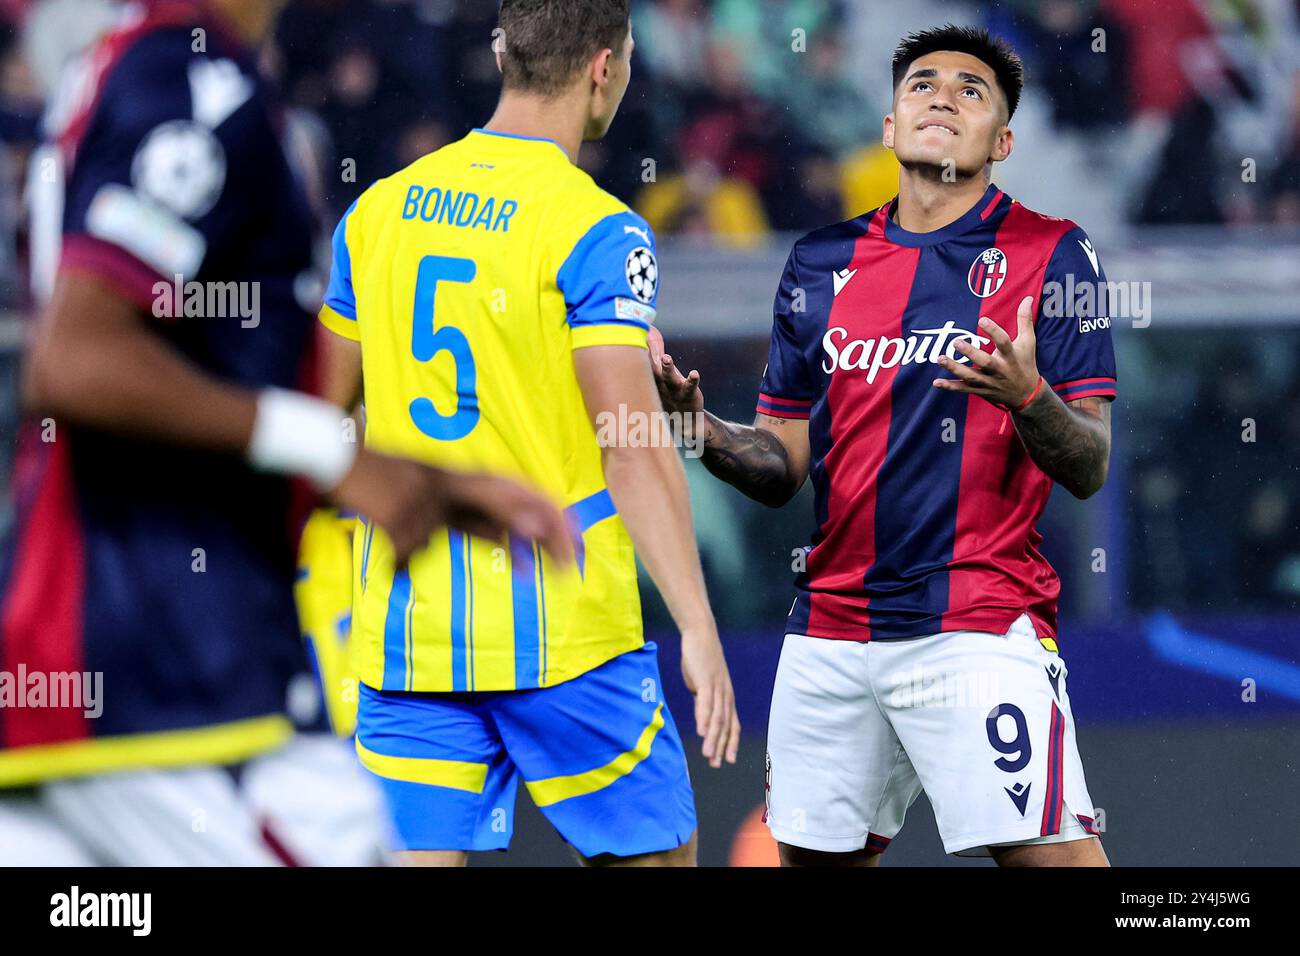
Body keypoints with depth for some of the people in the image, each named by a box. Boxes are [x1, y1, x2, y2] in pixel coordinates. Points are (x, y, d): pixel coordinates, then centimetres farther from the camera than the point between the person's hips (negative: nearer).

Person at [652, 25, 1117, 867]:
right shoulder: (822, 262, 13)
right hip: (831, 627, 5)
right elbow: (782, 468, 14)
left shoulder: (1050, 254, 0)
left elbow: (1089, 468, -4)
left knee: (1051, 856, -17)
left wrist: (1026, 397, -24)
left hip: (981, 627, -5)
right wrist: (697, 423, -5)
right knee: (817, 856, 10)